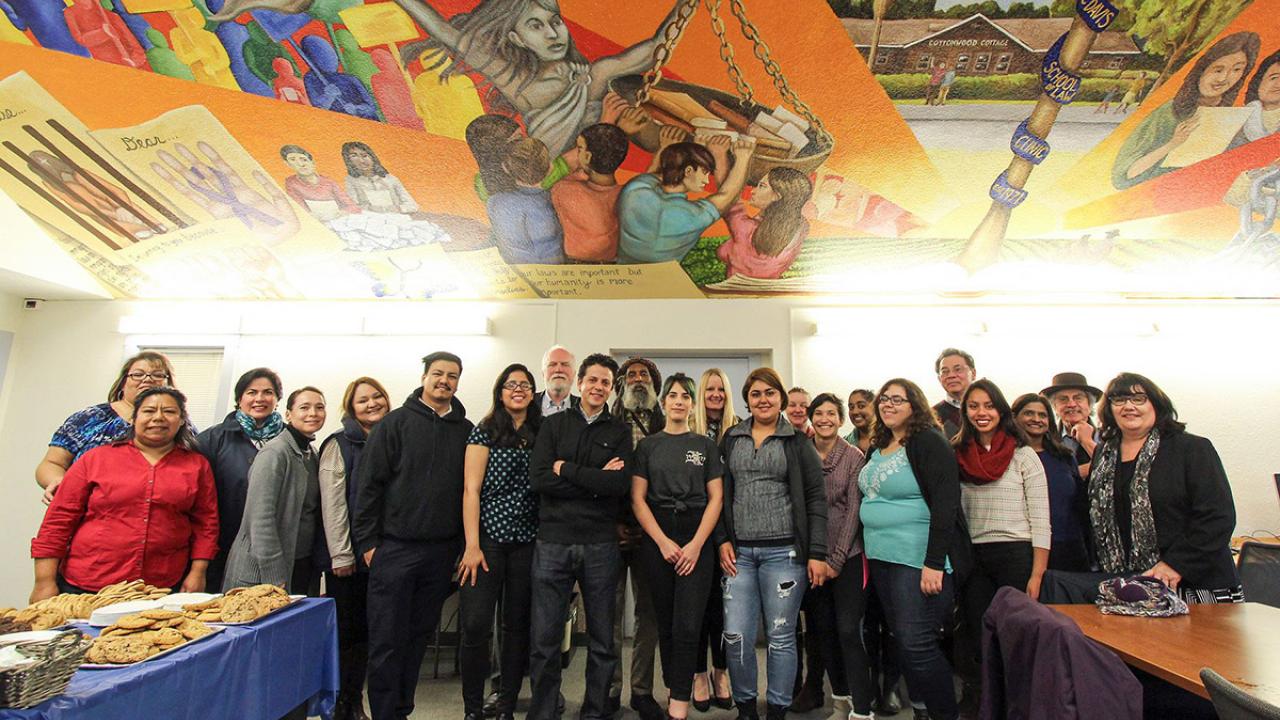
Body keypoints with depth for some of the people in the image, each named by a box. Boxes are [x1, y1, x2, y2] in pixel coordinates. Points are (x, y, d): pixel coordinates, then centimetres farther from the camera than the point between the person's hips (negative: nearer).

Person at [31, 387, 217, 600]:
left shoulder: (197, 465, 7)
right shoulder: (96, 458, 4)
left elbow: (206, 522, 7)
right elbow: (59, 520, 3)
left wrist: (197, 572, -1)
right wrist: (45, 582, -1)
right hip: (84, 587, 0)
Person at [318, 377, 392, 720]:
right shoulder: (339, 444, -5)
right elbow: (332, 502, -10)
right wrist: (341, 554, -13)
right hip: (348, 554, -4)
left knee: (368, 628, 12)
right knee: (346, 630, 4)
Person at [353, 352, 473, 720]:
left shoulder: (465, 431, 6)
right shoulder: (395, 423, -2)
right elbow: (369, 483, -4)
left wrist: (464, 543, 6)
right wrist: (368, 542, -7)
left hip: (442, 553, 3)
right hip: (395, 548, -3)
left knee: (419, 637, 14)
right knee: (387, 640, 4)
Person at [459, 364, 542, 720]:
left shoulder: (541, 435, 9)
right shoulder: (485, 432, -1)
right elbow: (471, 490, -6)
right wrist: (472, 546, -12)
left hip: (528, 543, 3)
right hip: (489, 539, -3)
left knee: (518, 627, 10)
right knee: (476, 626, -3)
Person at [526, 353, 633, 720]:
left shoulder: (620, 432, 6)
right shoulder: (554, 425, 7)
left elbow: (620, 485, -11)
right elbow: (538, 479, -8)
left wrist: (567, 469, -9)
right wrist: (596, 480, -11)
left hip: (601, 545, 1)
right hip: (553, 542, 0)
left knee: (602, 640, 12)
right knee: (544, 639, 5)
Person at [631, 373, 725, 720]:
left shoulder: (706, 445, 7)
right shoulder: (647, 445, 7)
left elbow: (715, 498, 2)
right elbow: (637, 498, 2)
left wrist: (696, 545, -9)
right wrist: (663, 542, -8)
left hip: (697, 539, -1)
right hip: (656, 540, 1)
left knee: (687, 627, -6)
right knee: (665, 624, 8)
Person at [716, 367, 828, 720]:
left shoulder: (797, 442, 2)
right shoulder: (731, 439, 10)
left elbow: (816, 499, -1)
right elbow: (722, 493, 11)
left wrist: (817, 553, -6)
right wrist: (723, 540, 2)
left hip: (784, 551, -2)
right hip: (739, 551, 3)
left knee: (780, 637, 5)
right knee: (735, 636, 3)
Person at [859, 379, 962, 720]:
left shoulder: (928, 443, -11)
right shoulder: (878, 447, 13)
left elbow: (945, 504, -18)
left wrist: (934, 563, -22)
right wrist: (870, 550, 14)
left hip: (918, 560, -8)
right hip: (882, 558, 8)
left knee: (916, 643, -8)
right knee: (903, 641, 14)